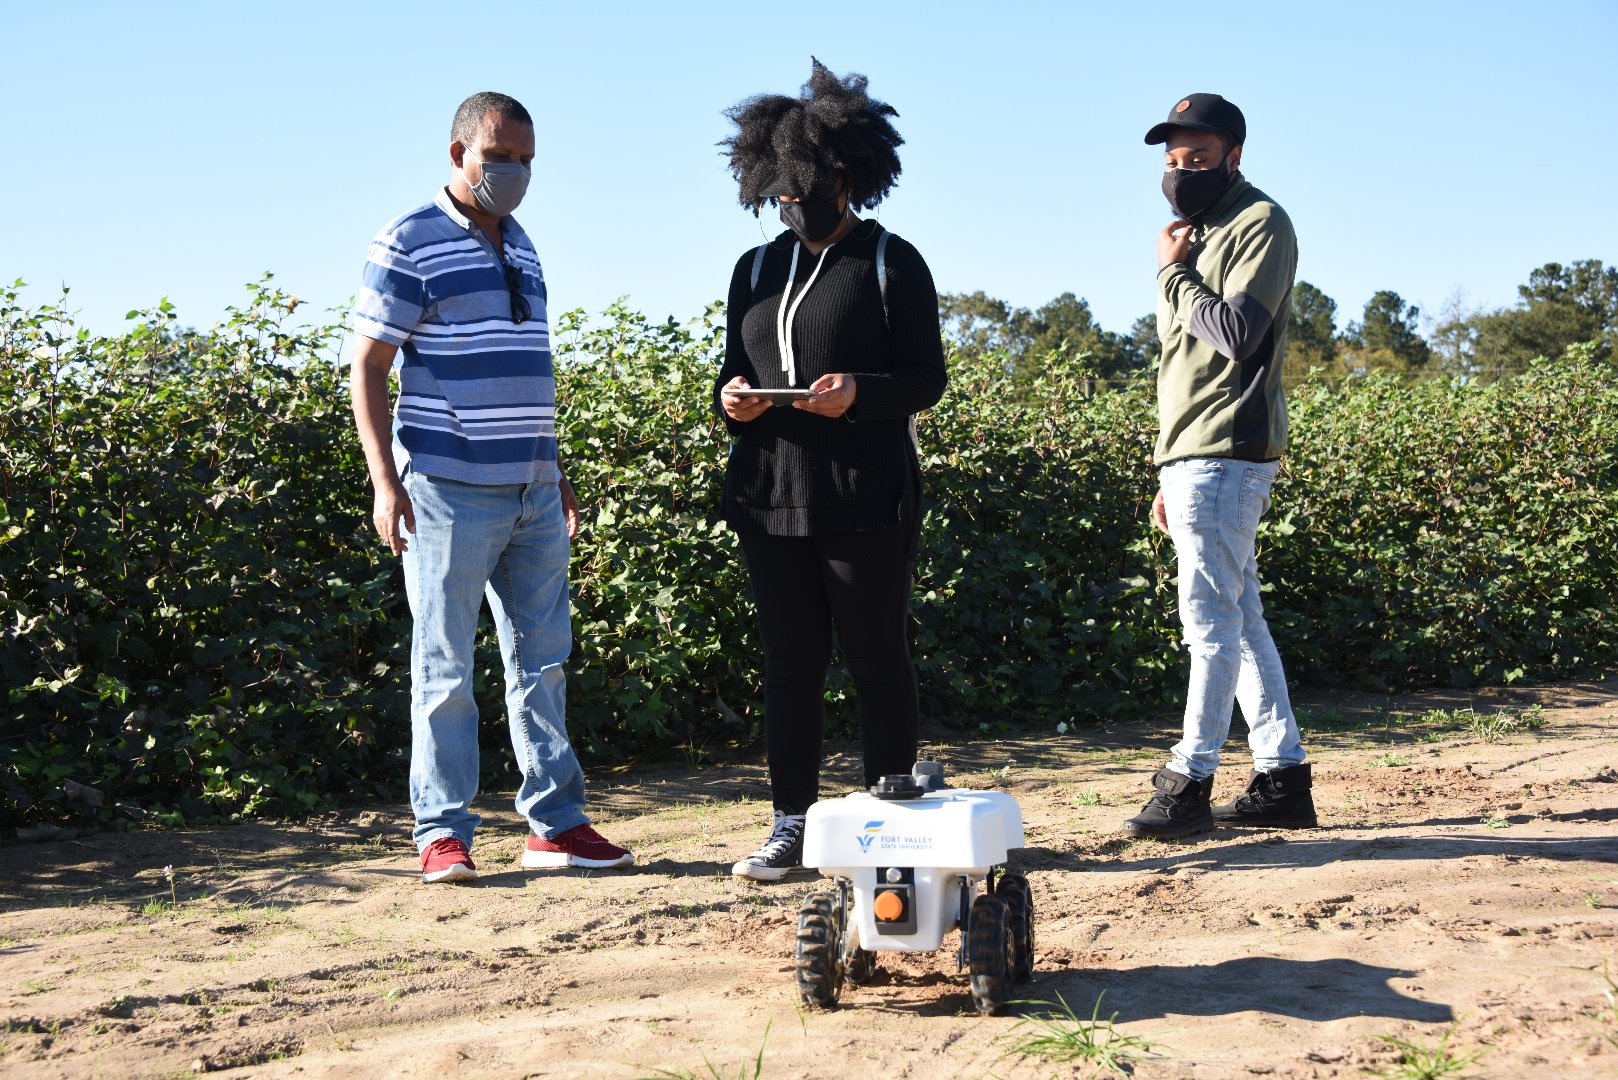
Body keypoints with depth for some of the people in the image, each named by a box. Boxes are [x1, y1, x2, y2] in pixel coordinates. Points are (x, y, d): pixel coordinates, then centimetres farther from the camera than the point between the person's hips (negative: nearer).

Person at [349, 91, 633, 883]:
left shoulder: (521, 247, 17)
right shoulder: (410, 244, -4)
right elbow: (368, 367, -7)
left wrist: (557, 475, 21)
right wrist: (384, 481, -15)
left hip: (532, 491, 7)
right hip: (450, 488, -7)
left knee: (541, 661, 9)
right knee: (445, 668, -1)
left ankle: (554, 823, 15)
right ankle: (443, 833, 6)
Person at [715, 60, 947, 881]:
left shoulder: (892, 263, 1)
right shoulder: (757, 269, 16)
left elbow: (927, 379, -3)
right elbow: (734, 372, 19)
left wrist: (858, 393, -22)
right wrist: (731, 399, -5)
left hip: (866, 497, -4)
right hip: (771, 495, 5)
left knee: (876, 658, 1)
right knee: (789, 660, 7)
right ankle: (791, 823, 13)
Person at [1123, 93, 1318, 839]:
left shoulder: (1259, 224, -5)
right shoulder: (1198, 234, 22)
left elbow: (1237, 333, -20)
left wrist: (1172, 274, -7)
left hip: (1227, 456, -10)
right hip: (1192, 460, 10)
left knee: (1212, 619, -8)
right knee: (1237, 621, 9)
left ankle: (1190, 782, -5)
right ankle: (1281, 778, 13)